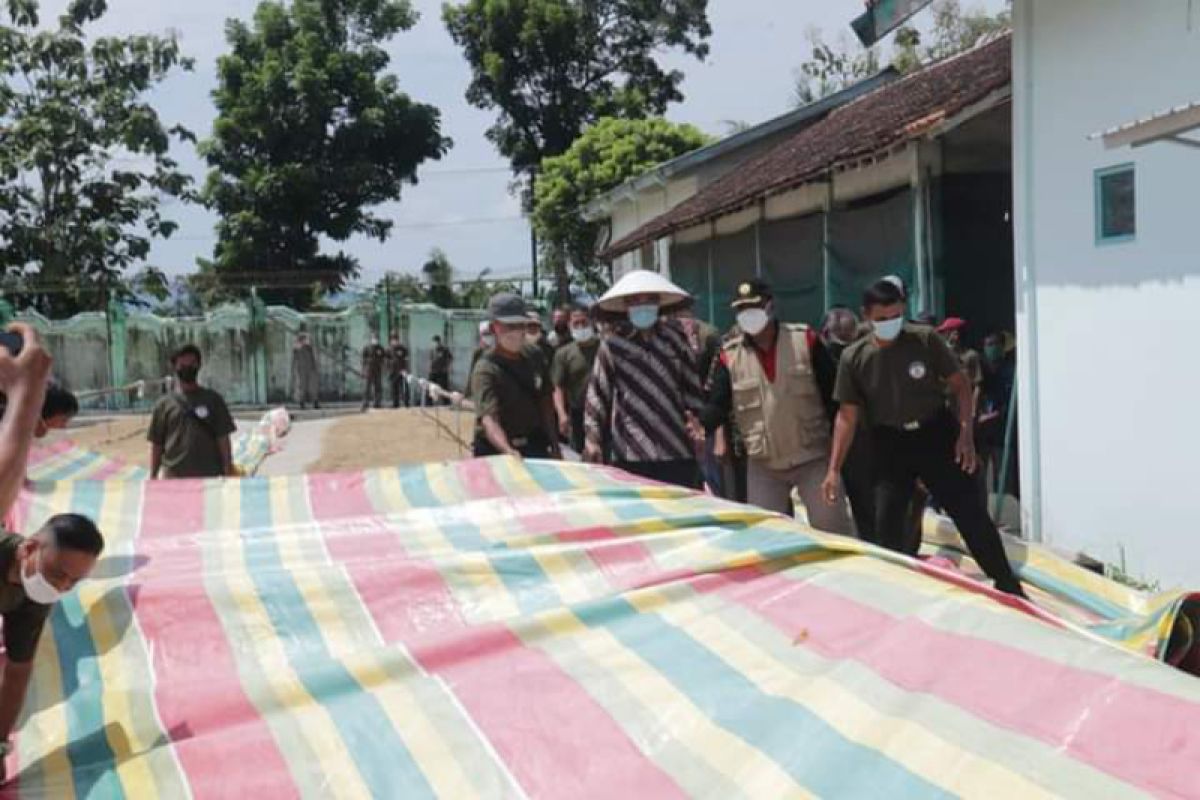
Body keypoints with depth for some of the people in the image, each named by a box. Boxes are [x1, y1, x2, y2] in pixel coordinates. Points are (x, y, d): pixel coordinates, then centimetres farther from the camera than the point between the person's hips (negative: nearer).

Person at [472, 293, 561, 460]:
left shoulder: (534, 356, -1)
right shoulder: (486, 369, -20)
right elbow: (489, 417, -34)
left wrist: (554, 445, 10)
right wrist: (508, 451, -51)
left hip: (535, 446, 5)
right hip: (495, 450, -5)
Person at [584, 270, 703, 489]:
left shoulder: (674, 337, 9)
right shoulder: (614, 344, 1)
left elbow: (691, 381, 16)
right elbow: (598, 393, 3)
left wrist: (694, 414, 4)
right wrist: (592, 437, 0)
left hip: (678, 449, 2)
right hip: (631, 453, -2)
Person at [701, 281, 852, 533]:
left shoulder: (805, 340, -5)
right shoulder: (729, 356, -1)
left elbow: (832, 391, -2)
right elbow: (718, 404, -5)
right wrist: (701, 425, -27)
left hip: (813, 457, -2)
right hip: (763, 465, 2)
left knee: (832, 529, 1)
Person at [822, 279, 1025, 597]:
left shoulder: (926, 339, -10)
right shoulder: (854, 358, -6)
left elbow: (960, 385, -3)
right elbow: (847, 415, -1)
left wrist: (966, 433, -15)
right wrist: (834, 468, -5)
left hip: (936, 434, -1)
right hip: (891, 444, 2)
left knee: (970, 513, -1)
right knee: (887, 524, 0)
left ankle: (1008, 586, 12)